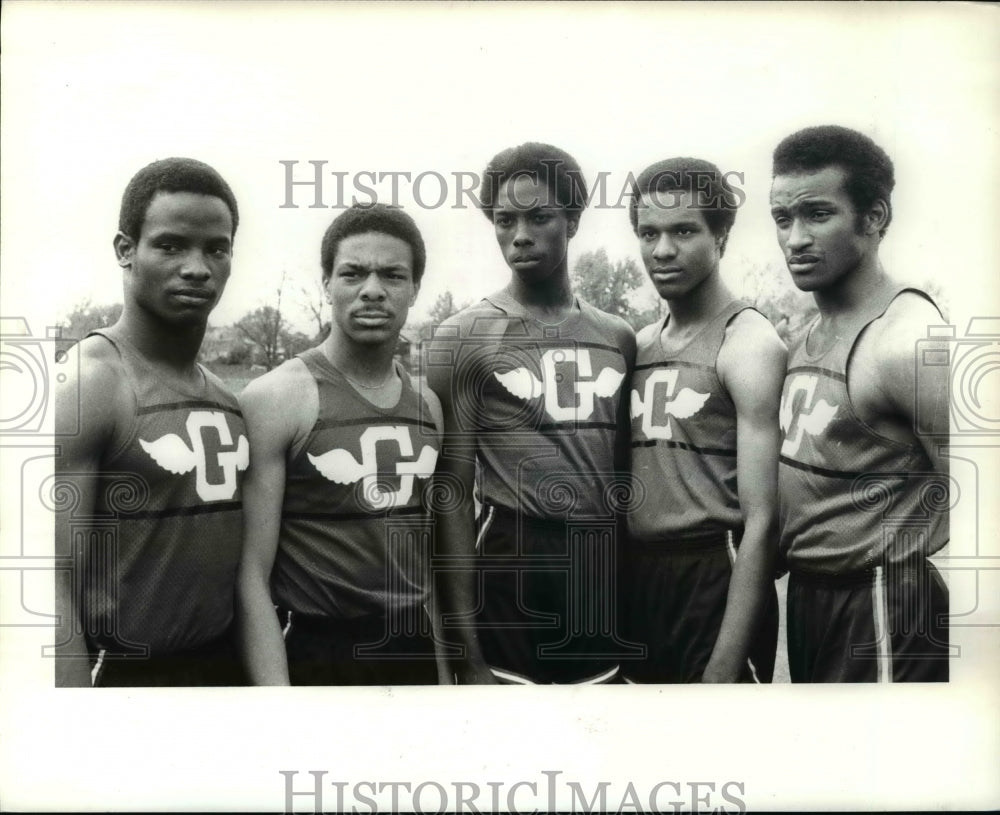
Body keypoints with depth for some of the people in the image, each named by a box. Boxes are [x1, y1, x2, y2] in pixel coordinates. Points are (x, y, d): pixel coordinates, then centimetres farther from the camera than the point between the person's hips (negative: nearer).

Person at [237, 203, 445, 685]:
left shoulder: (428, 405, 5)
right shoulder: (276, 398, -11)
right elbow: (251, 574, -14)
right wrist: (274, 689, -20)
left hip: (416, 651, 5)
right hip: (316, 656, -5)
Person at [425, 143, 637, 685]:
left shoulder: (618, 340, 8)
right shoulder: (464, 339, -4)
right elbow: (452, 496, -6)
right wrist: (467, 649, -10)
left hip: (606, 574, 4)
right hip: (510, 570, -4)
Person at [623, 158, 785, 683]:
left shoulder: (747, 344, -10)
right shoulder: (638, 346, 9)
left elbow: (762, 520, -16)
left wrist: (725, 665, -20)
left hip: (715, 580, -6)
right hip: (637, 580, 6)